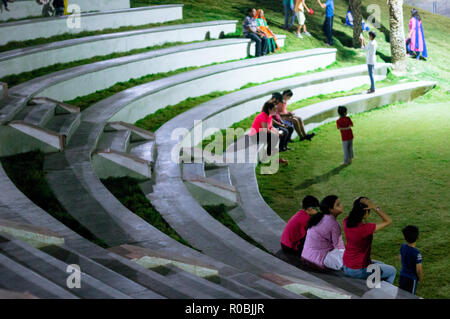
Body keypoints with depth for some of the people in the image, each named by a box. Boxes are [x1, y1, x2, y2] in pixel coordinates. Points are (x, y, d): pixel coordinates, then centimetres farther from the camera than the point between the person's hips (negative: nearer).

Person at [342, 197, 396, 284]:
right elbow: (388, 221, -21)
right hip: (359, 271, -7)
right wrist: (374, 207, -27)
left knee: (380, 265, 32)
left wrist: (358, 202, -10)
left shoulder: (346, 222, -10)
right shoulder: (365, 228, -30)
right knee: (392, 271, 17)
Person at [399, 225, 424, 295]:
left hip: (402, 275, 6)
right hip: (412, 278, -6)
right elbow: (419, 269, -24)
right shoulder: (416, 253, -27)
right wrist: (421, 278, -4)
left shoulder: (403, 247, -7)